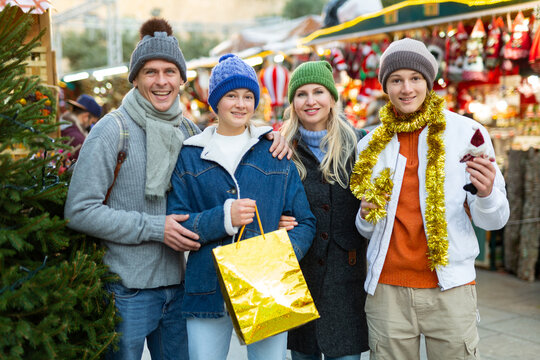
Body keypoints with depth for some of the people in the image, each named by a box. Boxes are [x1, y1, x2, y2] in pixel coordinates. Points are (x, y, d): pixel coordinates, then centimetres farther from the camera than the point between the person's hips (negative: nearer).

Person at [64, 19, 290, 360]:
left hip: (176, 284, 6)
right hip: (126, 290, -5)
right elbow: (80, 211, -14)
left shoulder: (187, 130, 7)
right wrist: (155, 228, -17)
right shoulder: (113, 130, -10)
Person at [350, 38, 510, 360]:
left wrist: (486, 193, -23)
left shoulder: (466, 133, -2)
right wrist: (367, 217, -5)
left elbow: (494, 221, -2)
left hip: (450, 288, -2)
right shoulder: (371, 145, 7)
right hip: (387, 289, 2)